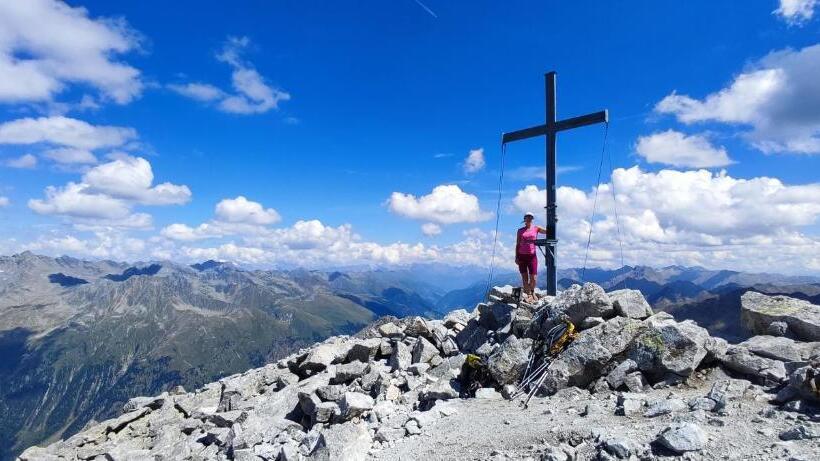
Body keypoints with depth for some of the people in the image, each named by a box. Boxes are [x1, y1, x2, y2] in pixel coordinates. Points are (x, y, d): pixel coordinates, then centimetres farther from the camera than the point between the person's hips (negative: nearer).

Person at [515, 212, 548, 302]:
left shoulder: (536, 228, 6)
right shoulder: (520, 231, 7)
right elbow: (517, 245, 8)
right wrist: (516, 257, 2)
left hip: (532, 256, -1)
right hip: (522, 256, 1)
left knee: (533, 278, -4)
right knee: (524, 278, 1)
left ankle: (532, 291, 23)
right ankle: (528, 294, 13)